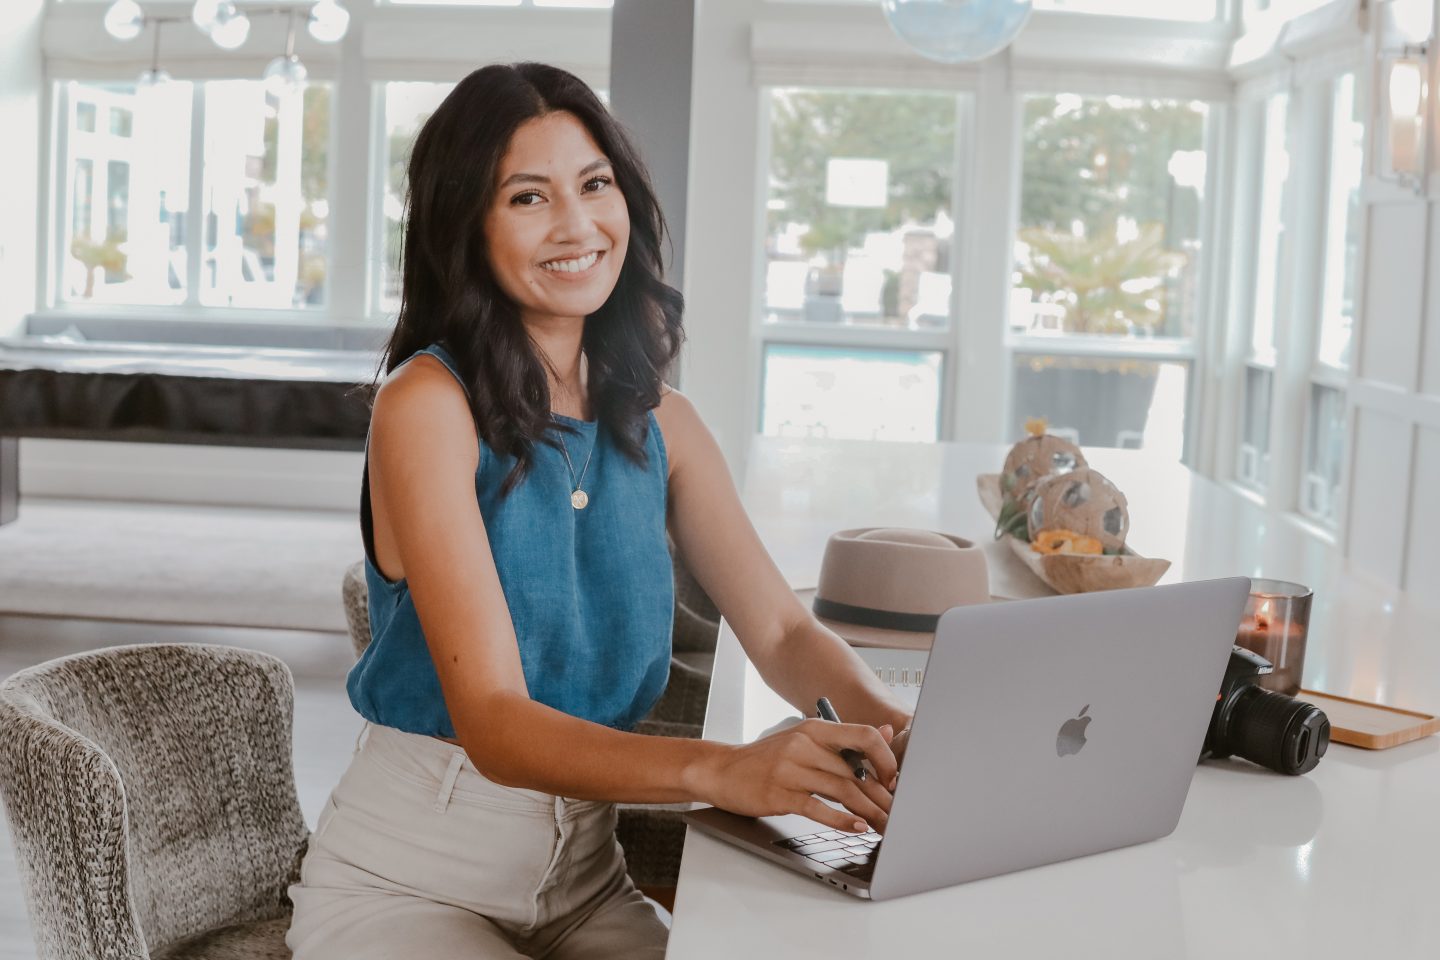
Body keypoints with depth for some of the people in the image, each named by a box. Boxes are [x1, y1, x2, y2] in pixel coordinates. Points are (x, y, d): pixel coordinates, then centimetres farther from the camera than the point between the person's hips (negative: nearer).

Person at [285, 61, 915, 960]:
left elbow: (784, 631, 1)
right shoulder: (428, 404, -16)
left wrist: (884, 720, -22)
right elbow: (495, 723, -23)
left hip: (586, 883, 6)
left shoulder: (661, 421, 3)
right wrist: (718, 768, -39)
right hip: (403, 884, -5)